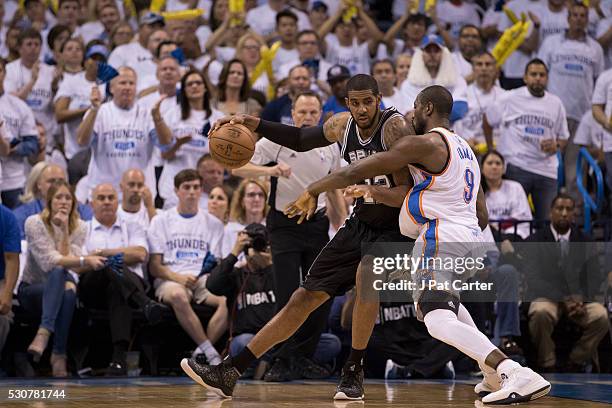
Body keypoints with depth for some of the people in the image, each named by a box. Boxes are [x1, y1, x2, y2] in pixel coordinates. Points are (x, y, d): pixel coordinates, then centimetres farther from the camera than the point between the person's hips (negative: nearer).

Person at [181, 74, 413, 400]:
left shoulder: (395, 127, -22)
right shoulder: (342, 126, -2)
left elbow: (407, 193, -26)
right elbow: (301, 140, 16)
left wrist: (372, 190, -45)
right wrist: (254, 125, 4)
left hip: (394, 228, -6)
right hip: (360, 224, 6)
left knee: (366, 275, -36)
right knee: (305, 297, 4)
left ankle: (354, 372, -18)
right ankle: (229, 373, 4)